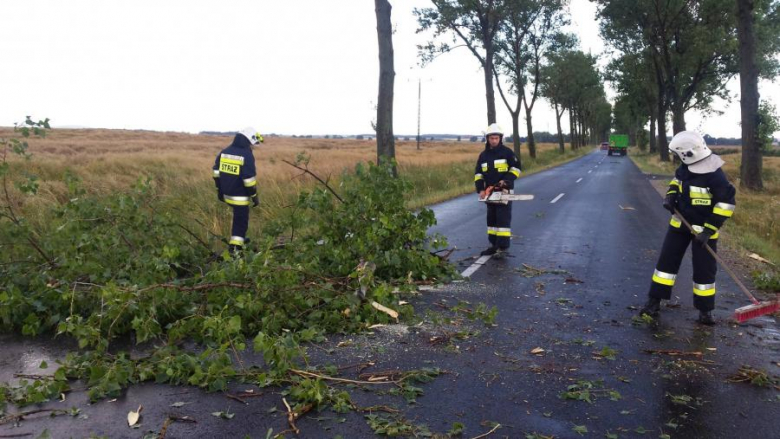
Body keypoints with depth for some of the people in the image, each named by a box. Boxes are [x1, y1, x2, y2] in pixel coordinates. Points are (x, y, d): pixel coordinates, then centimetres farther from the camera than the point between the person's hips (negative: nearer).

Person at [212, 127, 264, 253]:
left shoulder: (224, 152, 6)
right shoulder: (247, 155, -16)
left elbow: (216, 172, 11)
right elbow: (249, 179, -19)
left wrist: (220, 190, 18)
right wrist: (254, 196, -10)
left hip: (227, 193, 8)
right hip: (240, 196, -8)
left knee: (238, 217, 29)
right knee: (241, 221, 2)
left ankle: (239, 238, 38)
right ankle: (234, 247, 1)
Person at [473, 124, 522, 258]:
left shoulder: (507, 152, -4)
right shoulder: (483, 155, 10)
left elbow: (516, 167, -5)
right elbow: (478, 173, 11)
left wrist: (506, 180, -18)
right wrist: (480, 189, -2)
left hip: (505, 192, -6)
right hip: (490, 192, 6)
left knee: (503, 219, -7)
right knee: (491, 219, 10)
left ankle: (503, 246, -7)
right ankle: (494, 244, 18)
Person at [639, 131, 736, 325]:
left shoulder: (714, 175, -24)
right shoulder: (685, 167, -3)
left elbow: (727, 202, -22)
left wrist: (709, 230, -23)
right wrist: (671, 196, -2)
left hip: (703, 229, -6)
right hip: (680, 224, 6)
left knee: (704, 269, 3)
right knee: (667, 261, 6)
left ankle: (705, 310, 19)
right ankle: (654, 301, 14)